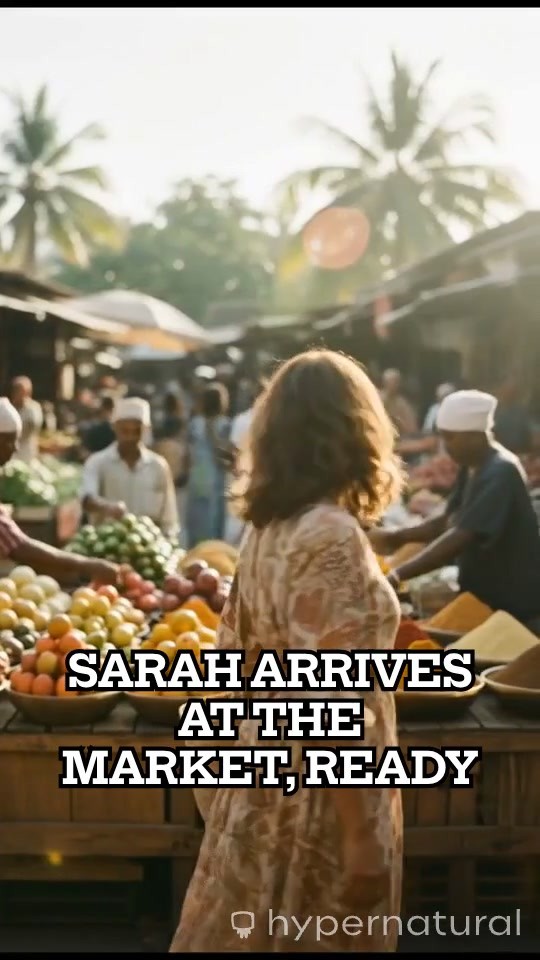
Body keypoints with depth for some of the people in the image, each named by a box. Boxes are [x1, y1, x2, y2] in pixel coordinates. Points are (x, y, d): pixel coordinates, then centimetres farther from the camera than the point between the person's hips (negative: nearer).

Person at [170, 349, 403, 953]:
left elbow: (233, 650, 12)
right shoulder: (333, 535, -22)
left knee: (255, 931, 19)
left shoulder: (265, 527, 3)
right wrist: (362, 837, -21)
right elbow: (334, 701, -25)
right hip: (319, 787, -8)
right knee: (320, 939, 7)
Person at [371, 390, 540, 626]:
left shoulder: (501, 473, -25)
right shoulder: (473, 468, 7)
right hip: (485, 595, 9)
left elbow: (460, 538, -32)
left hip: (513, 603, -9)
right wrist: (398, 537, -1)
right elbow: (450, 521, 14)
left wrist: (398, 575, -35)